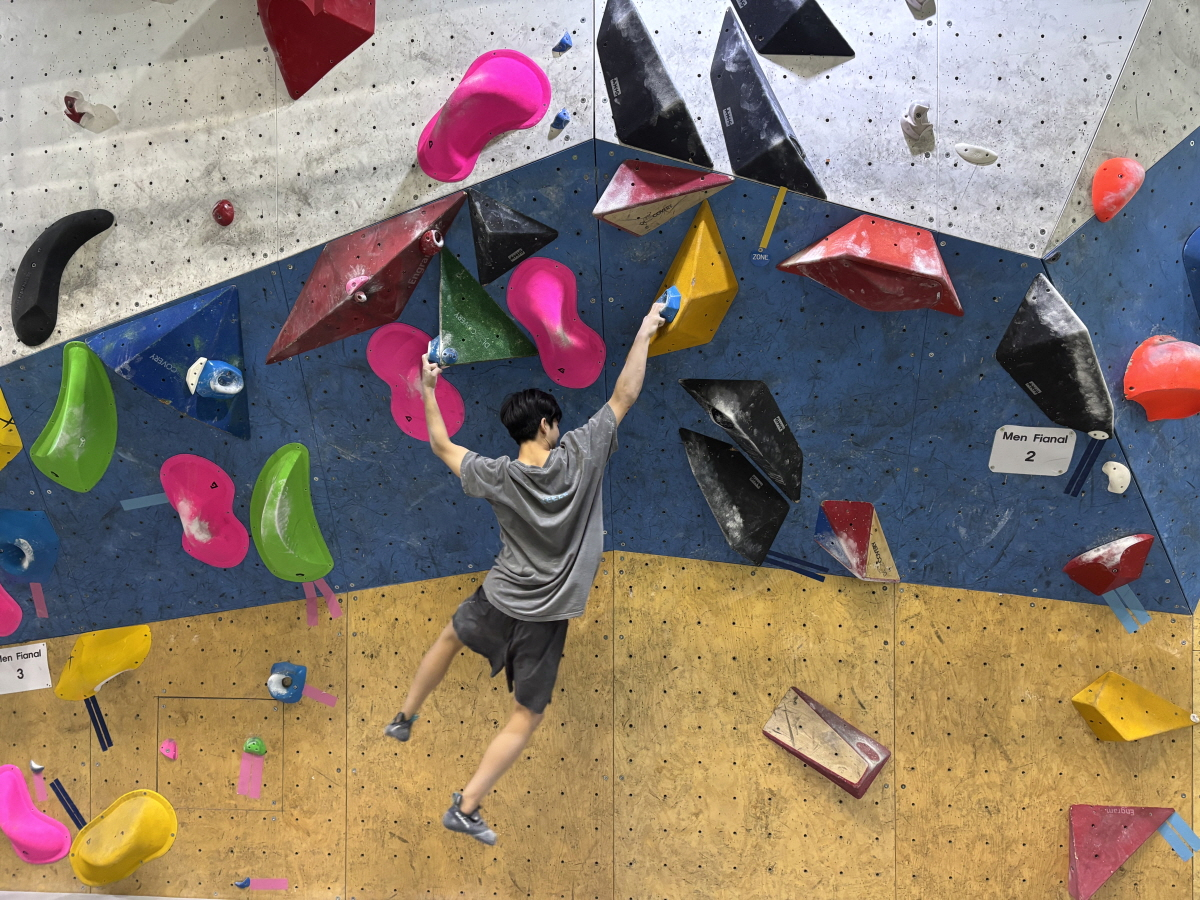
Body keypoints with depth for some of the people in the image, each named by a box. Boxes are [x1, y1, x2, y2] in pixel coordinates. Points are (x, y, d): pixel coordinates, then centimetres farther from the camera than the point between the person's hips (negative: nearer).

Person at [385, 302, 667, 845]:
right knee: (527, 718, 11)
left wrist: (428, 390, 12)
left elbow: (442, 446, 5)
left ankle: (404, 718, 47)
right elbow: (624, 396, -8)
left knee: (451, 637, 36)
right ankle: (465, 808, 10)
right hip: (546, 617, -2)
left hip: (499, 601, 2)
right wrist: (645, 332, 0)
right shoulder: (580, 456, -15)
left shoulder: (499, 477, -12)